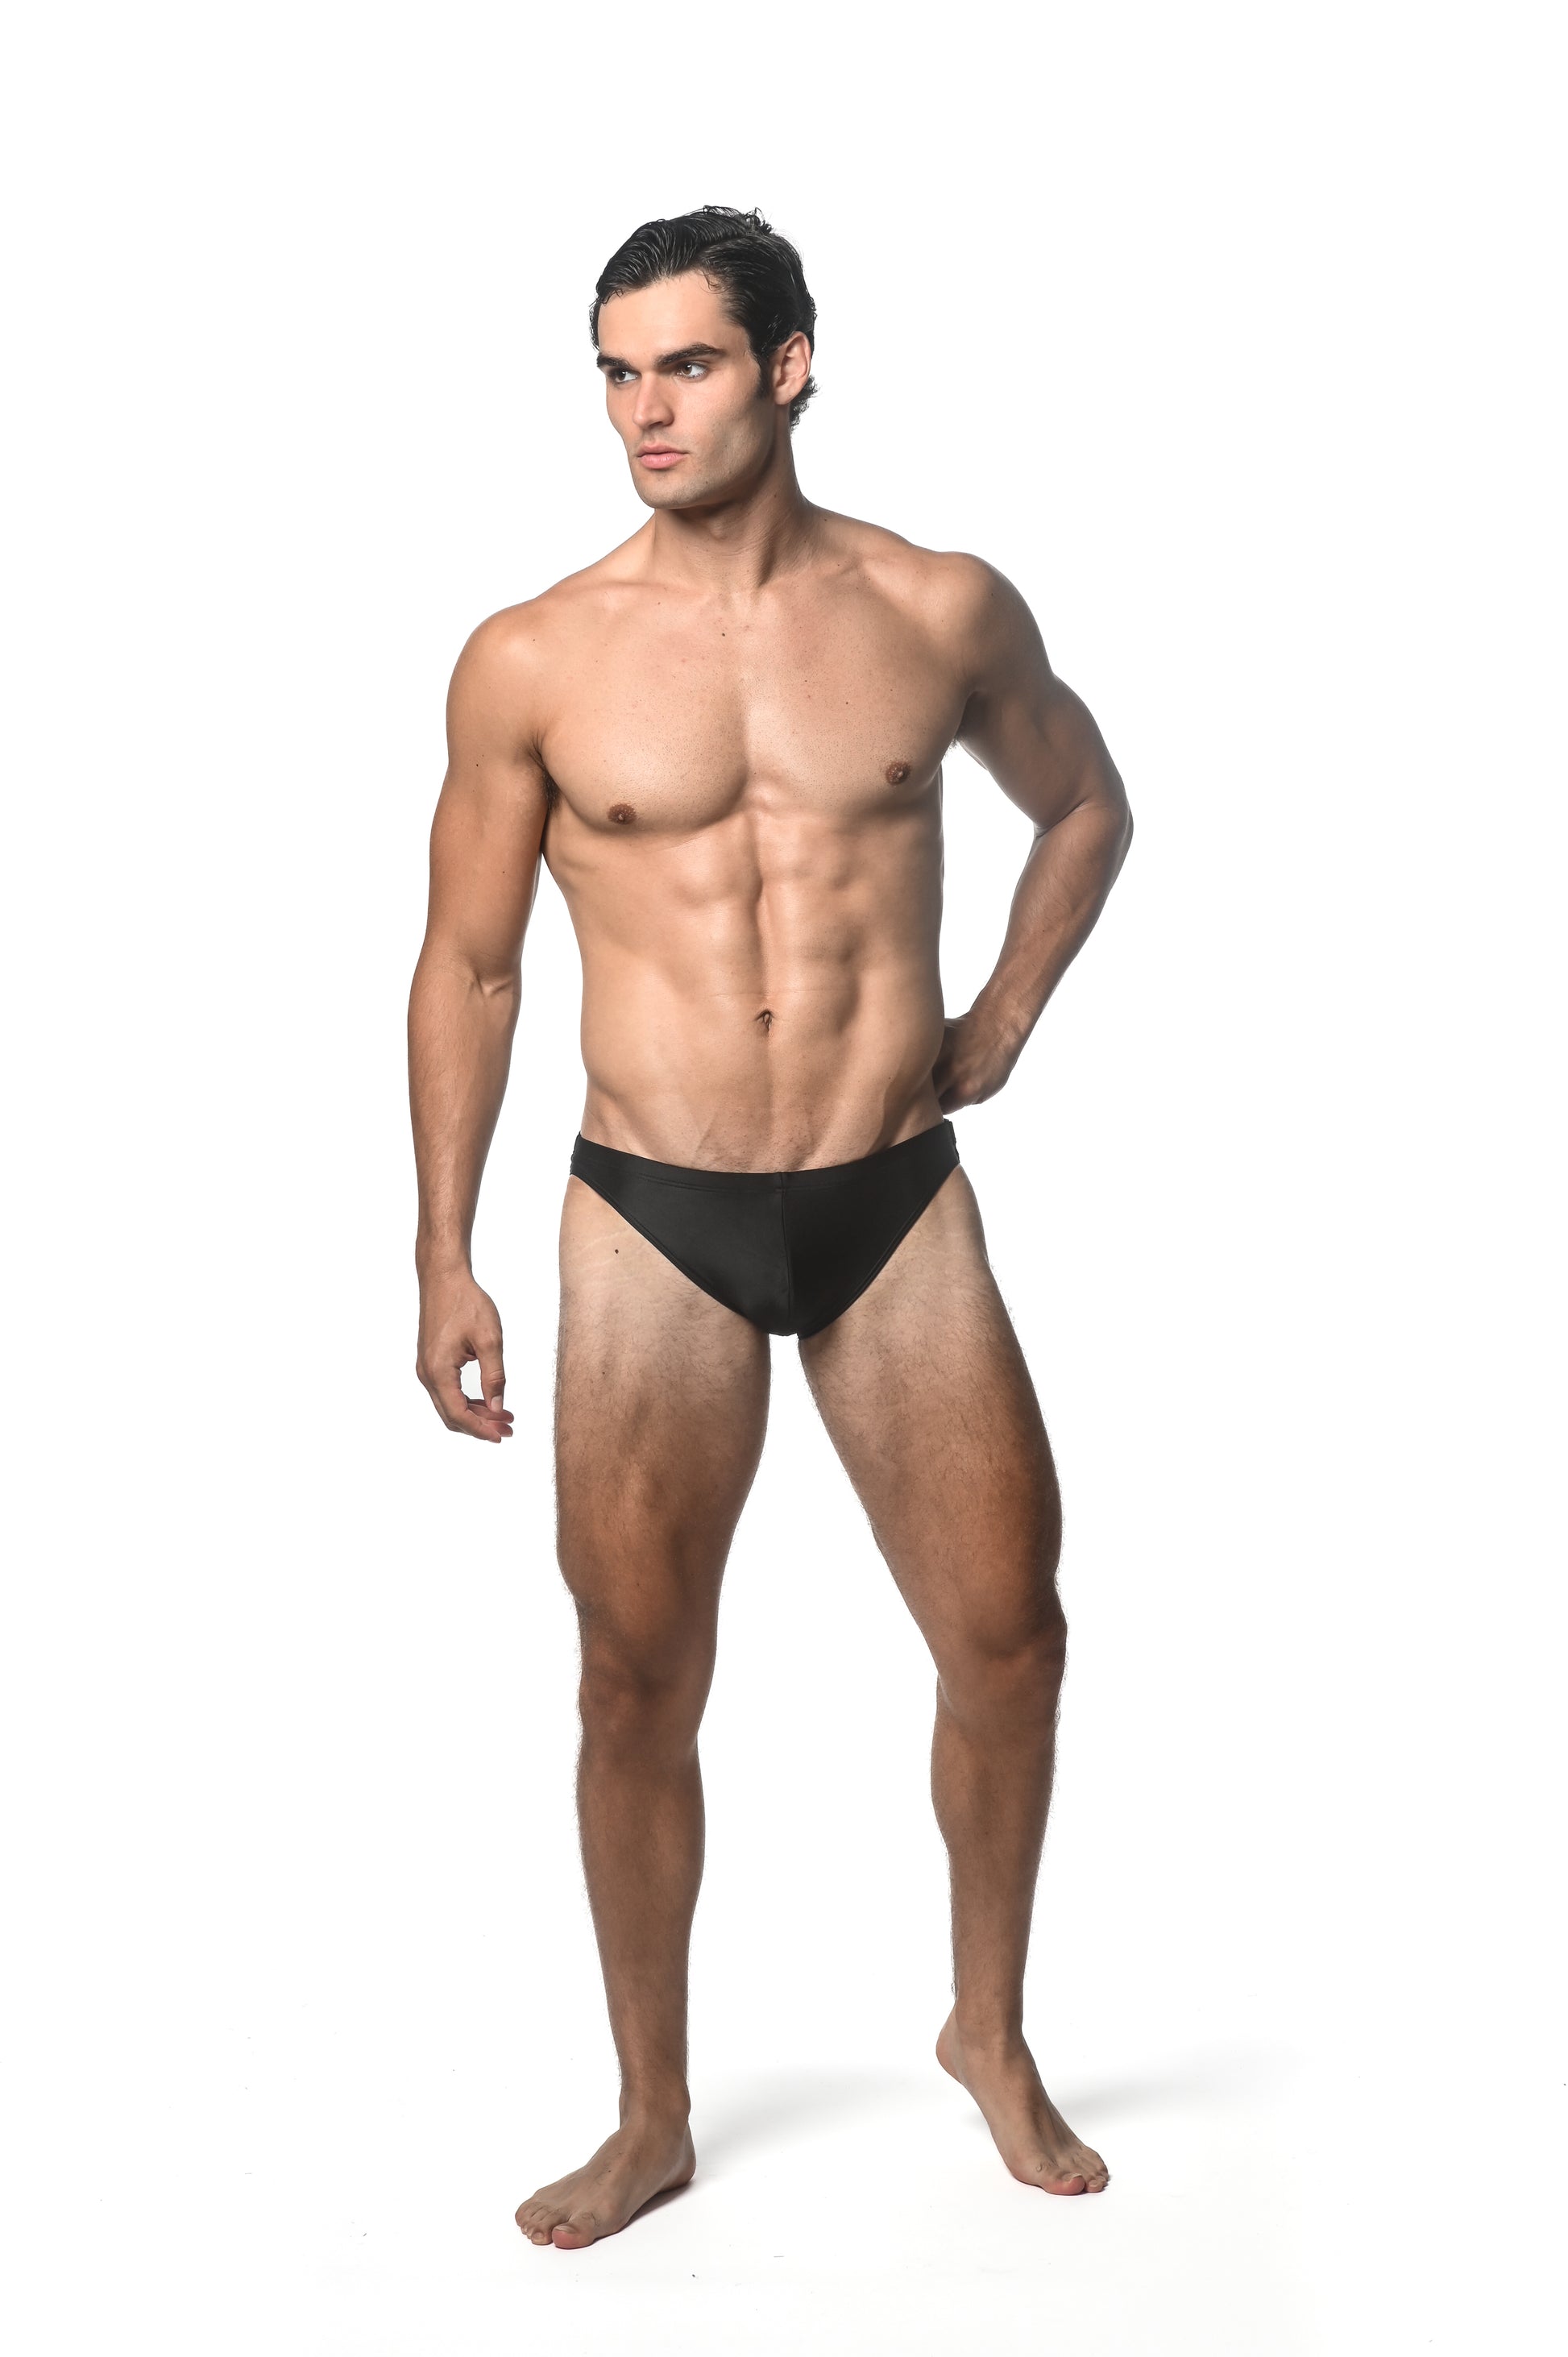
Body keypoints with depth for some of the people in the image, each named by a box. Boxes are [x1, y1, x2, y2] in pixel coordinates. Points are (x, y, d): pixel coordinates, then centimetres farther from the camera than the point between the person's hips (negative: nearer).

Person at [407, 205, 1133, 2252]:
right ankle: (653, 2119, 24)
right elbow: (470, 964, 3)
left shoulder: (944, 613, 0)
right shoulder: (531, 663, -4)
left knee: (1008, 1634, 5)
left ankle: (993, 2035, 31)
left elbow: (1087, 804, 19)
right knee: (641, 1685, 5)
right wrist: (445, 1258, 1)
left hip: (898, 1205, 1)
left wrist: (1005, 1020, 8)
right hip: (656, 1228, -1)